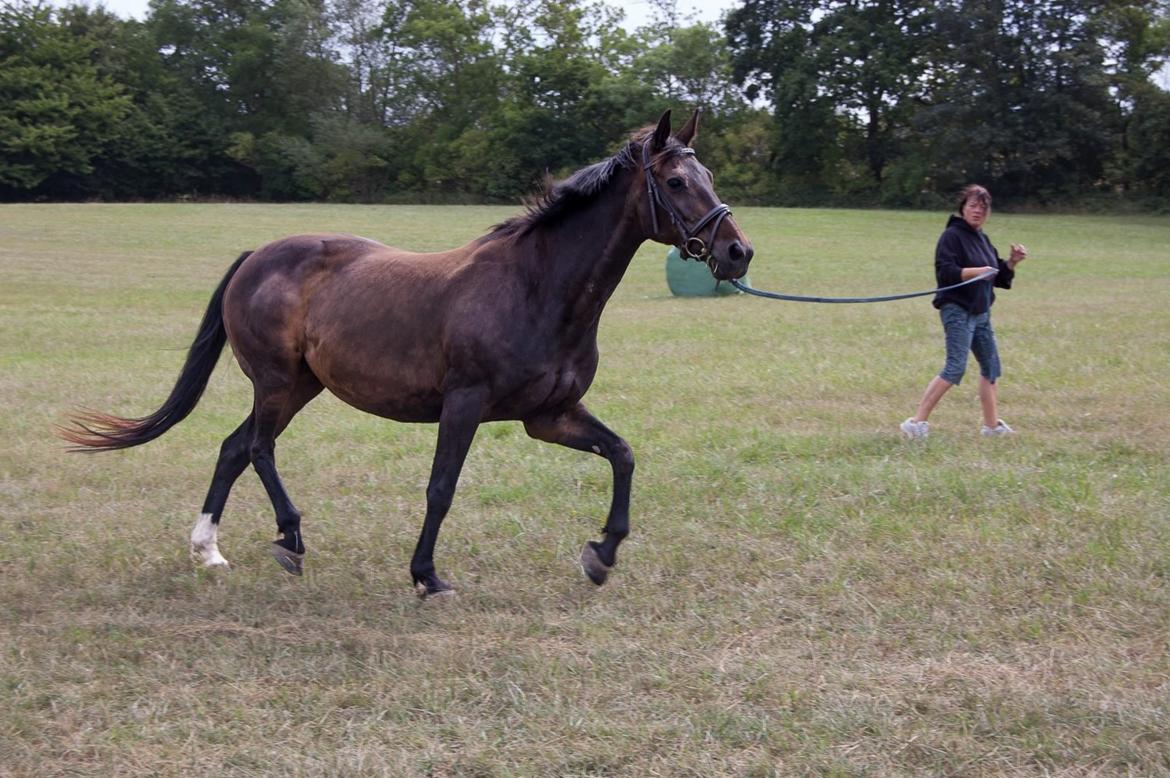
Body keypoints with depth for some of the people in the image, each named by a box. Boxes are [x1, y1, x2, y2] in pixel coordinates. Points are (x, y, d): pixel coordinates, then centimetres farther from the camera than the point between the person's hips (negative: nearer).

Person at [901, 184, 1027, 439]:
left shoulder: (982, 239, 17)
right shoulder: (952, 236, -9)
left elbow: (999, 278, 22)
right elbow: (945, 272, -20)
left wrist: (1012, 262, 5)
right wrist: (976, 271, -28)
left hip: (980, 313, 9)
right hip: (957, 310, -9)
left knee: (990, 366, 14)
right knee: (955, 368, -16)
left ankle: (992, 424, 25)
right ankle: (917, 421, -16)